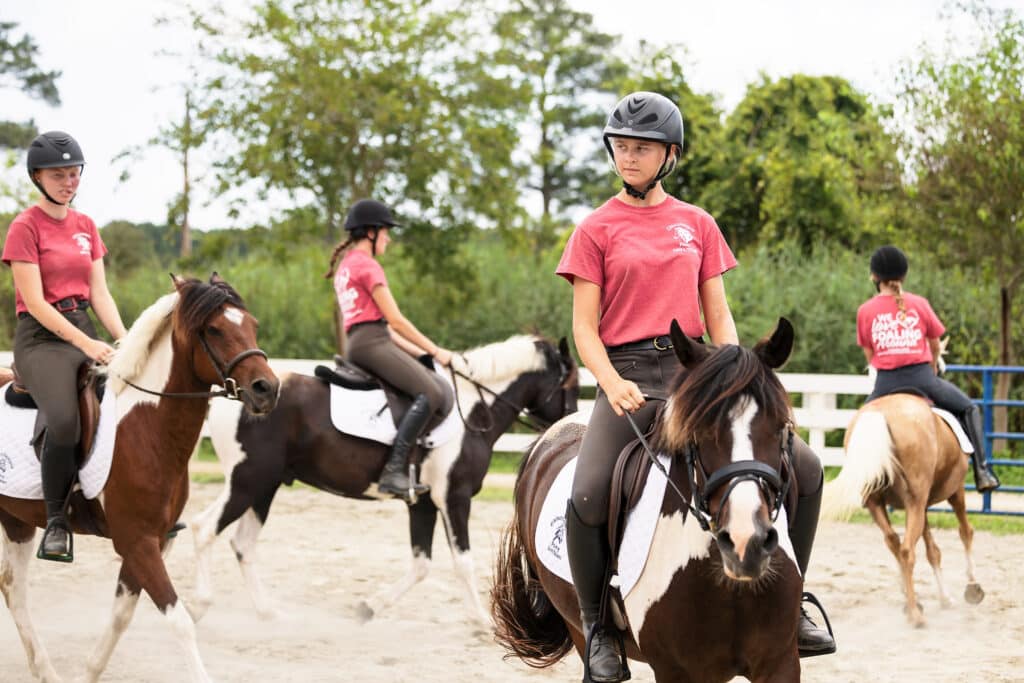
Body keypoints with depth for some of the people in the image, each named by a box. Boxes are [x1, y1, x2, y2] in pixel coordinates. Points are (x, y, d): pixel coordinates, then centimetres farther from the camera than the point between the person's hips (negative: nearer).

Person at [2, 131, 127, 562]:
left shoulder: (86, 227, 14)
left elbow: (99, 293, 10)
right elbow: (35, 302, -13)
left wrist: (124, 341, -6)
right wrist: (84, 344, -20)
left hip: (85, 331, 7)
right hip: (41, 337, -6)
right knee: (64, 422, -31)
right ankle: (56, 523, -14)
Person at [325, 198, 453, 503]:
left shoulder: (346, 265, 26)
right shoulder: (367, 265, -4)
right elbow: (395, 320, -8)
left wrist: (416, 351, 20)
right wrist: (434, 351, 0)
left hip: (358, 343, 10)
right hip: (371, 343, -10)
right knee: (431, 393, -22)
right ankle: (394, 471, -33)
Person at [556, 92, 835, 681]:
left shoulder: (698, 224, 13)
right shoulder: (597, 229, 4)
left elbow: (719, 316, 12)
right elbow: (585, 327, 0)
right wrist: (612, 385, -18)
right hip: (629, 376, -3)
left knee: (805, 468, -7)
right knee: (588, 496, -27)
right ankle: (597, 627, -6)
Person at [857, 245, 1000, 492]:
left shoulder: (865, 311, 1)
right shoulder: (919, 304, 1)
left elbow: (869, 354, 7)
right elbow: (935, 345, 11)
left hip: (886, 383, 1)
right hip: (921, 377, -1)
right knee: (969, 409, 20)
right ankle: (981, 470, 11)